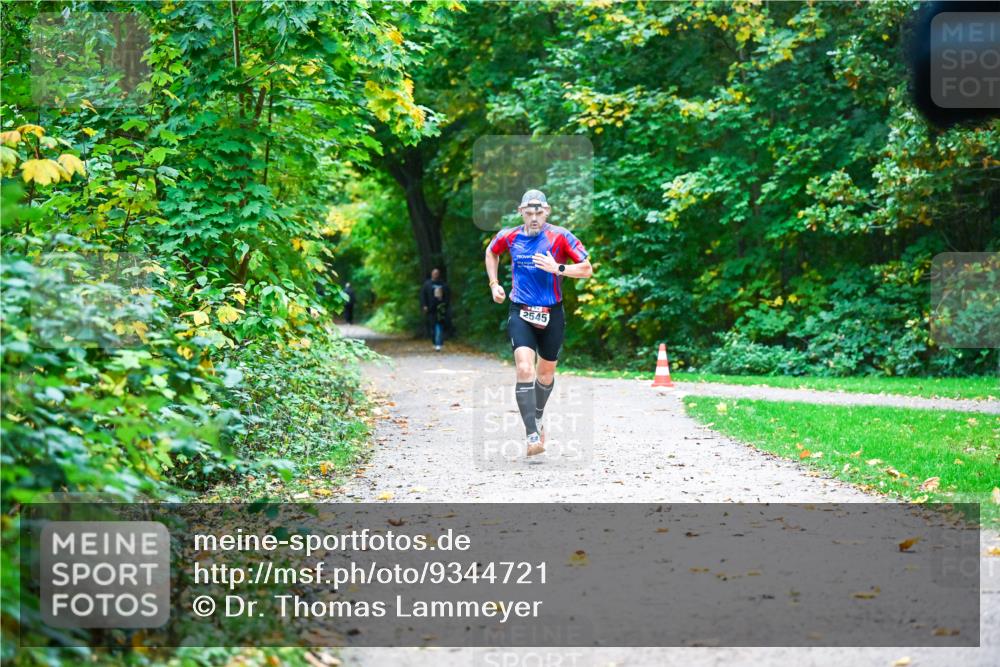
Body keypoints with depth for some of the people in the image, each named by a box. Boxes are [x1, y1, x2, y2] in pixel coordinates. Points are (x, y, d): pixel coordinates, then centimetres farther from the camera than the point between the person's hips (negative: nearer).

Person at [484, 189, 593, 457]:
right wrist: (494, 284, 12)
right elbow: (491, 252, 22)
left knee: (546, 374, 14)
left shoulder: (560, 237, -9)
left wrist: (558, 268, -21)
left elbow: (587, 269, -7)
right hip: (520, 313, 0)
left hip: (552, 314, 0)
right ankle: (533, 435, -20)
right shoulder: (509, 236, 0)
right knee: (524, 369, -20)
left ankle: (538, 417, 45)